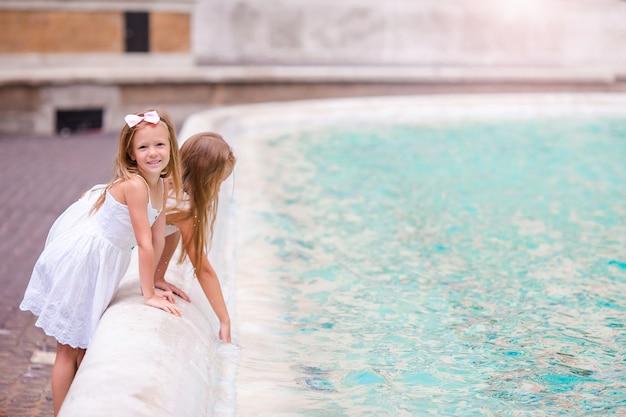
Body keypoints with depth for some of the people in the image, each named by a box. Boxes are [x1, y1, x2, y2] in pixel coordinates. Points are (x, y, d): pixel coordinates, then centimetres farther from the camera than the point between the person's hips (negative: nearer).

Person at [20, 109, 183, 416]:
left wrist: (152, 281, 13)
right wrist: (149, 295, -17)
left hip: (103, 261, 8)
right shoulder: (135, 185, -24)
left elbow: (158, 238, 10)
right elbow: (144, 244, -22)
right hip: (81, 259, -8)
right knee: (69, 347, 3)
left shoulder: (163, 186, 1)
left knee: (84, 344, 16)